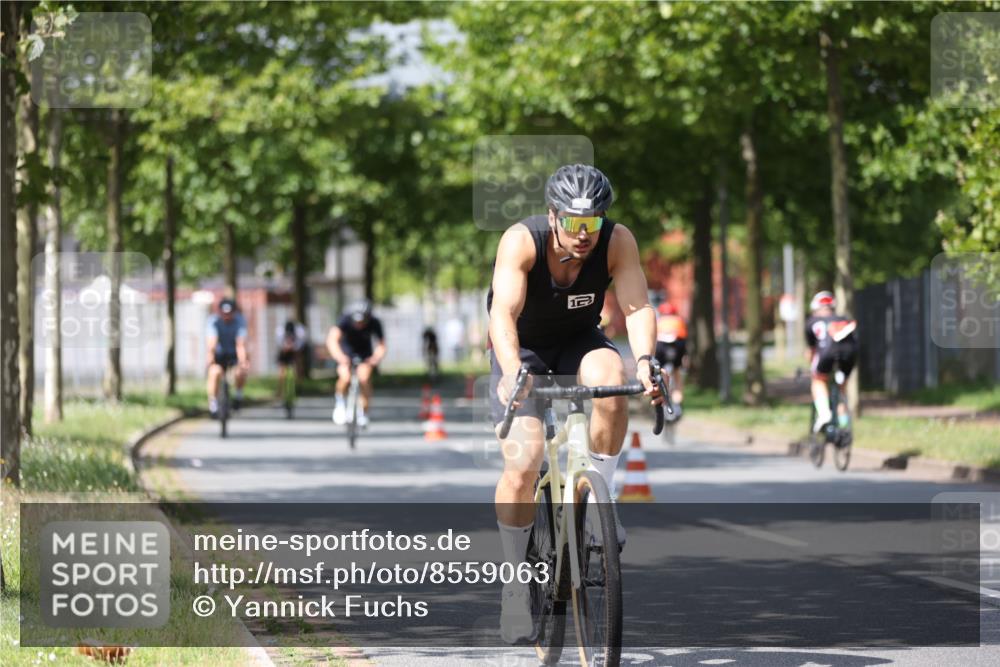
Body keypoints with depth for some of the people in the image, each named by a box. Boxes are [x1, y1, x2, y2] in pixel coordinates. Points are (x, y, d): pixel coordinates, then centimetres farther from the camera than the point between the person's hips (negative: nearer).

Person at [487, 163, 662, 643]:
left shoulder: (617, 242, -22)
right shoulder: (521, 241, -29)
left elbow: (636, 307, -31)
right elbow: (504, 312, -40)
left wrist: (644, 361, -50)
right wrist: (512, 372, -56)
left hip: (578, 343, 2)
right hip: (522, 350, -2)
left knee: (611, 380, -35)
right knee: (522, 465, -17)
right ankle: (514, 583, 1)